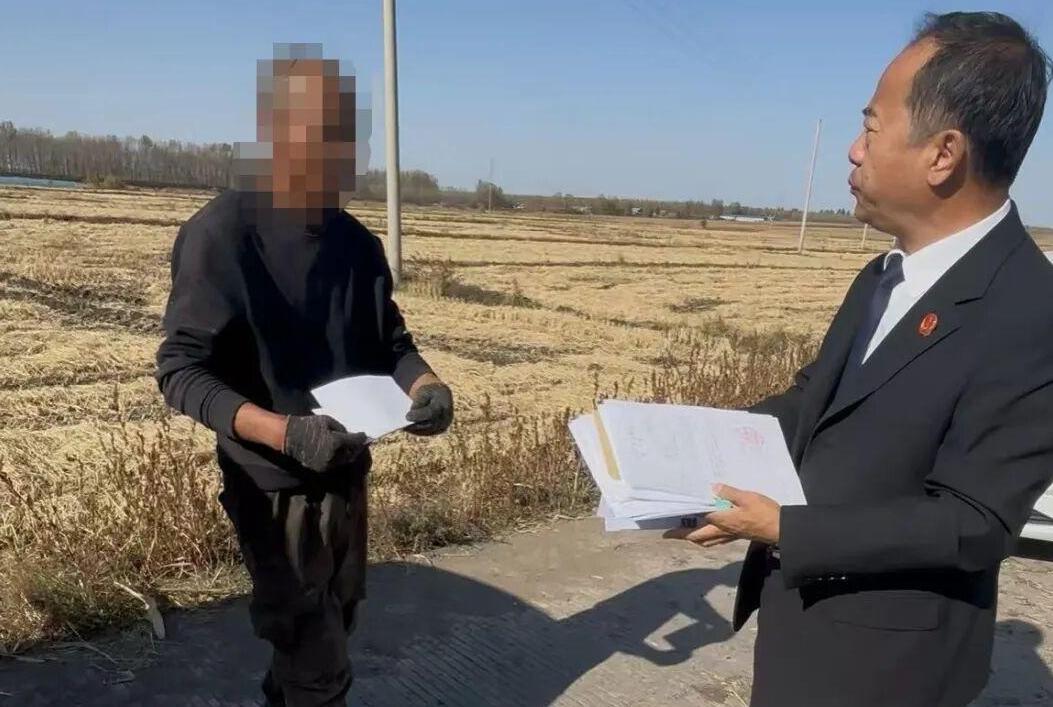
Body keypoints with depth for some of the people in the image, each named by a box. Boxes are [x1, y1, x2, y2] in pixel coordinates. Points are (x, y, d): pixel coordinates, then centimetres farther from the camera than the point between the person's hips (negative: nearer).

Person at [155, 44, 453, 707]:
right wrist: (282, 432, -32)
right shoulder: (221, 233, -15)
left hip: (349, 477, 7)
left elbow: (392, 342, 8)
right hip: (277, 487, -6)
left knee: (333, 632, 20)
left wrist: (426, 385, -15)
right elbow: (181, 371, -16)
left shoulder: (356, 242, 4)